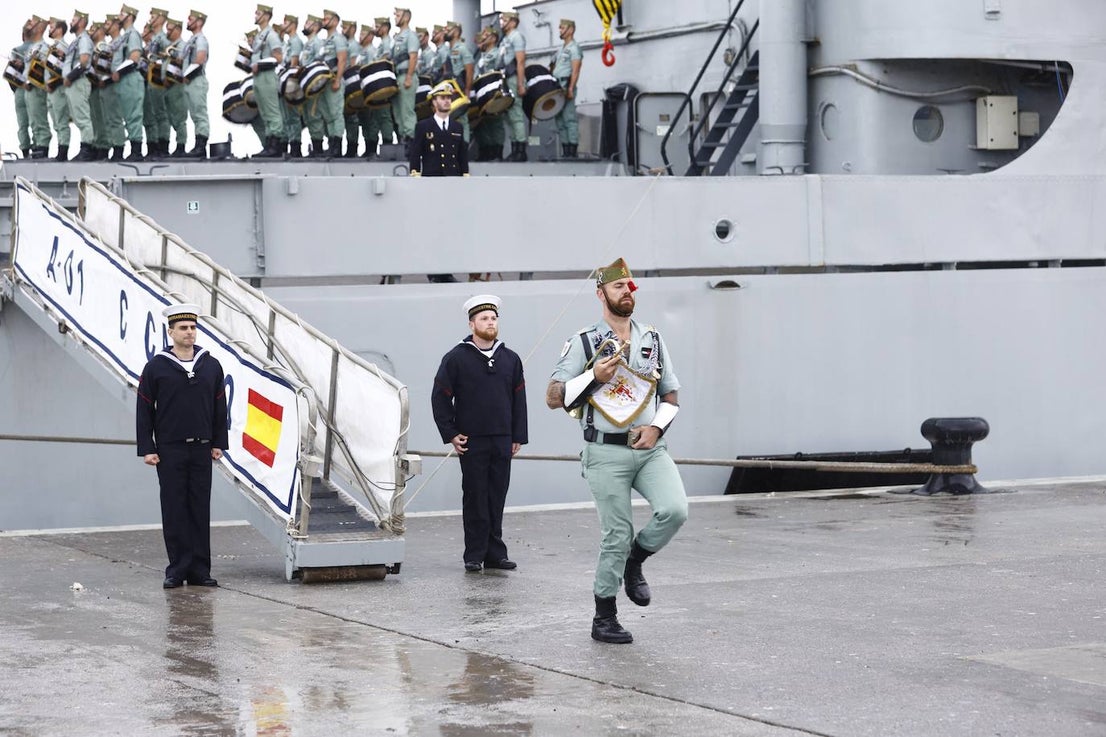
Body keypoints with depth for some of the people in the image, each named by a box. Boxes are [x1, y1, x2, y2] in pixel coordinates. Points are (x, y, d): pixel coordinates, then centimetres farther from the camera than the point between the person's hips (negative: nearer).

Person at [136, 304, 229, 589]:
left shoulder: (211, 366, 7)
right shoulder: (156, 367, -2)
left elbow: (219, 408, 12)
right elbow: (144, 410, -1)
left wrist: (218, 443, 6)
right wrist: (146, 449, -6)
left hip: (201, 449, 3)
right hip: (169, 450, -2)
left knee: (200, 511, 4)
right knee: (174, 511, 0)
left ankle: (200, 571, 9)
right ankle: (177, 569, 6)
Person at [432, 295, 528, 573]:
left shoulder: (510, 359, 11)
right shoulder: (456, 358, -1)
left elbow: (519, 400, 15)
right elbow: (440, 398, 1)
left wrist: (518, 436, 9)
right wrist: (450, 434, -5)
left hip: (502, 441, 4)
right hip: (471, 442, -3)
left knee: (497, 499, 5)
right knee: (475, 498, -1)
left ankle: (495, 554, 11)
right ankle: (474, 556, 4)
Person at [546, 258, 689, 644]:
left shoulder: (652, 340, 12)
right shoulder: (583, 343, 0)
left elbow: (671, 396, 16)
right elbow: (553, 398, -2)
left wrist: (656, 426, -4)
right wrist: (595, 376, -14)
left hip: (650, 448, 3)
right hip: (607, 453, -3)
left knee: (675, 510, -20)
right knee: (617, 535, -3)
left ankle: (634, 562, 9)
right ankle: (604, 619, 12)